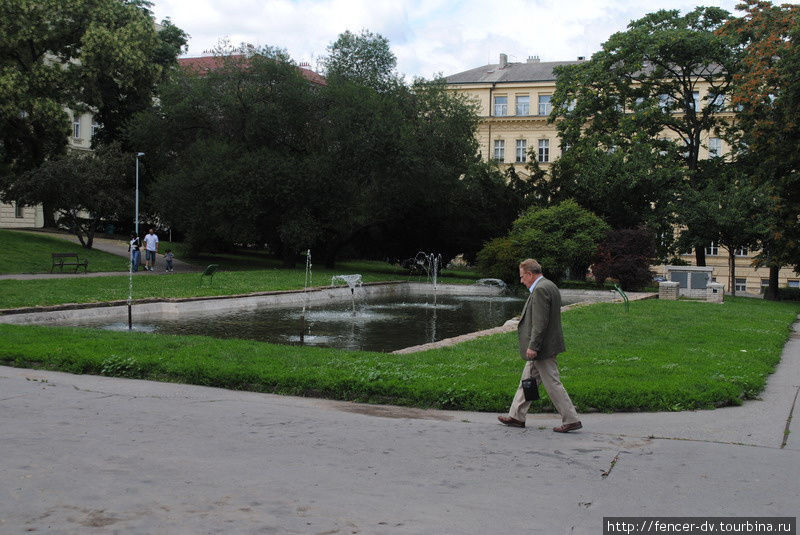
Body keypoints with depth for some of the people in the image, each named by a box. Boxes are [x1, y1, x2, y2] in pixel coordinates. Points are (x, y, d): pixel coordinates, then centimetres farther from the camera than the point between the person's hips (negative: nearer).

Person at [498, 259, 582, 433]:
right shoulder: (550, 286, 14)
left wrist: (532, 346, -21)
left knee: (553, 384, -4)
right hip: (546, 346, 11)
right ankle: (517, 416, 22)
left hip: (543, 347, -11)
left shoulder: (540, 290, -18)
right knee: (528, 380, 15)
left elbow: (540, 322, -23)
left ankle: (571, 420, 1)